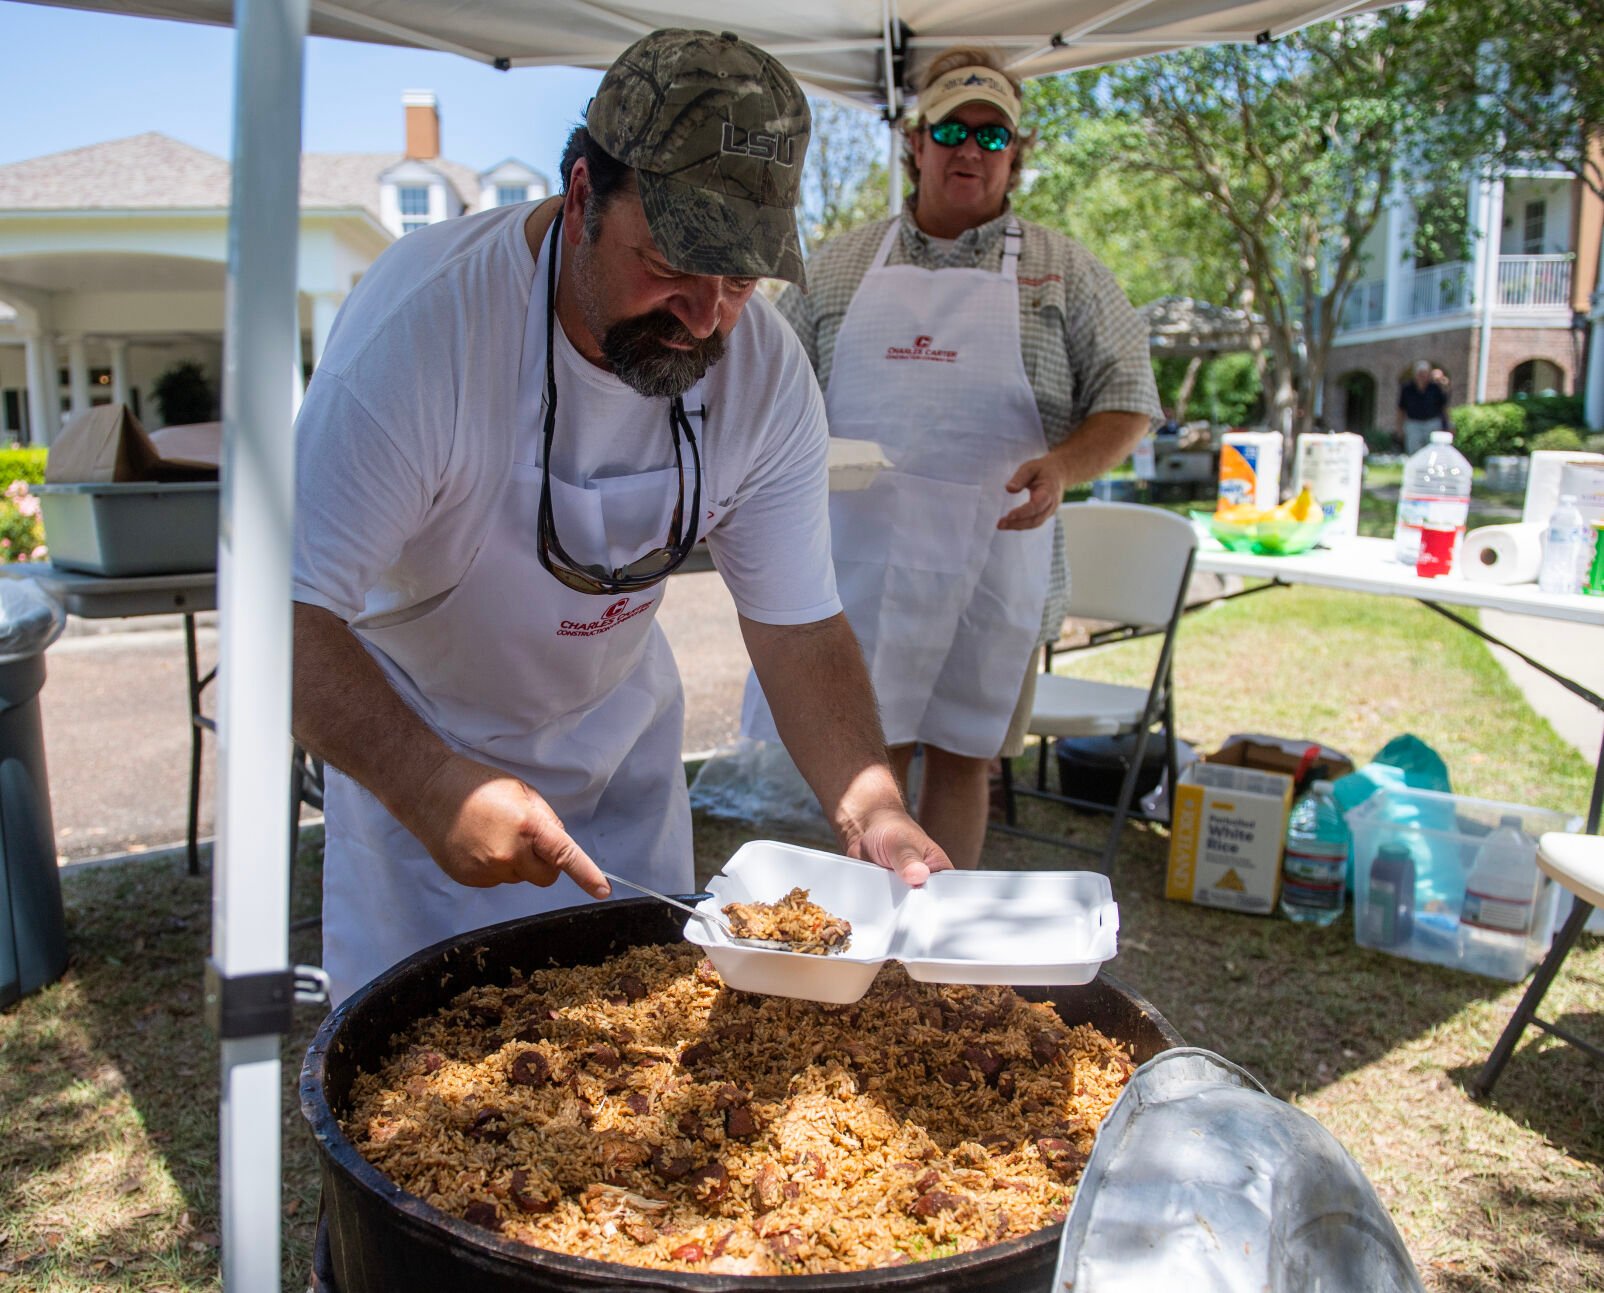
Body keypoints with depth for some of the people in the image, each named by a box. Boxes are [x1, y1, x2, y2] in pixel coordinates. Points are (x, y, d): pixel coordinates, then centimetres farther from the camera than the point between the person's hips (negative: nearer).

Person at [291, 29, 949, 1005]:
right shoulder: (425, 319, -33)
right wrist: (434, 790, -45)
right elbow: (285, 615, -32)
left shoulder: (769, 376, -19)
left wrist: (873, 812, -27)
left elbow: (800, 629, -13)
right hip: (412, 741, -3)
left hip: (619, 733, 4)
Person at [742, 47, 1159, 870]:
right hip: (861, 557, 1)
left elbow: (1128, 402, 3)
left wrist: (1064, 466, -17)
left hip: (992, 560, 0)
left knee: (960, 755, 8)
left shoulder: (1065, 271, 7)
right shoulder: (842, 264, 11)